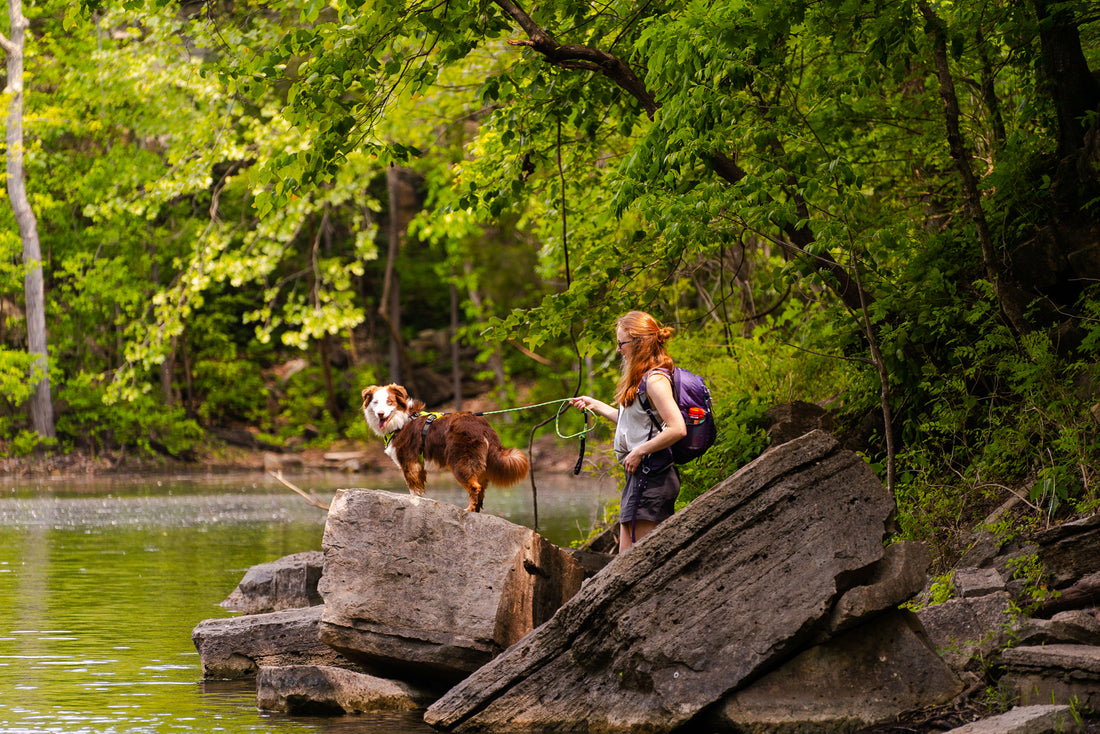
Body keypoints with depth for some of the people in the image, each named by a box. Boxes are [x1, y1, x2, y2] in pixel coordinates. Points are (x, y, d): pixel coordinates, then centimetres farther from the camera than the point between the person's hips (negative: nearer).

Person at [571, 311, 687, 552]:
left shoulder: (656, 380, -16)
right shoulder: (641, 378, 15)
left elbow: (677, 429, -24)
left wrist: (639, 452, -18)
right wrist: (595, 405, 28)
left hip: (652, 476, -11)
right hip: (639, 475, 11)